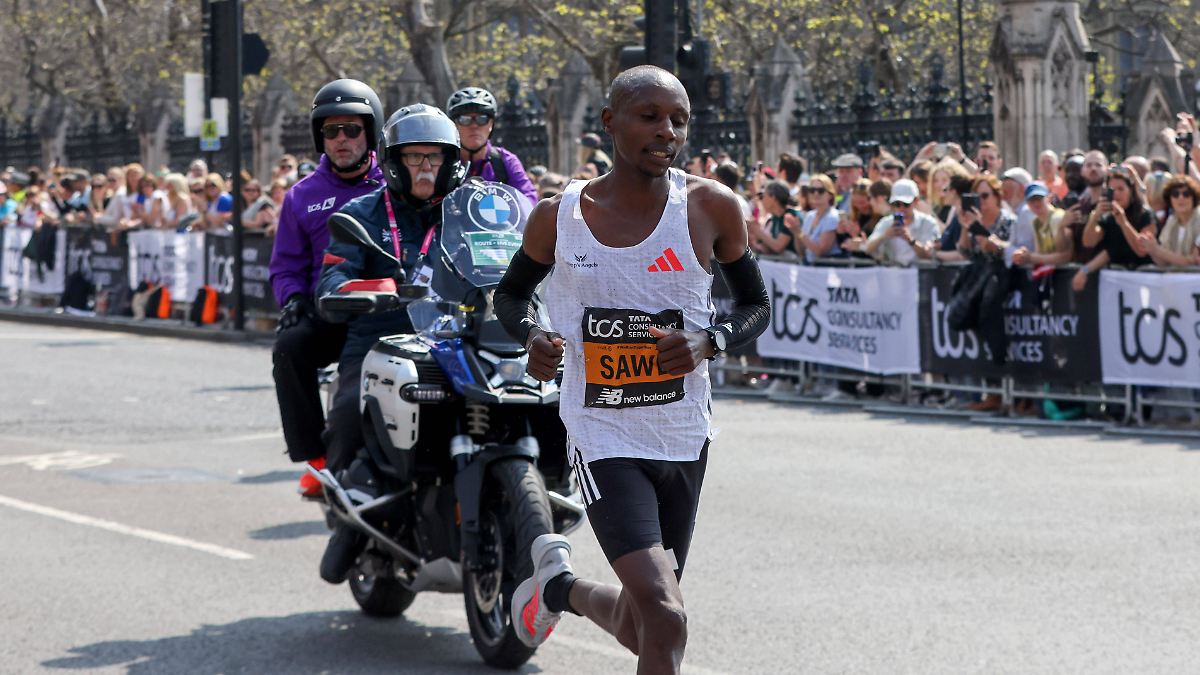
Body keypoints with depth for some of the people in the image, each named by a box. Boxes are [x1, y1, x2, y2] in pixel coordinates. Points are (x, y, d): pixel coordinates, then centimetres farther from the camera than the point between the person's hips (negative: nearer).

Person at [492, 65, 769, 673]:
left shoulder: (711, 207, -5)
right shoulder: (558, 217, -5)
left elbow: (756, 304, 8)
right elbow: (510, 293, 13)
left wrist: (708, 342, -14)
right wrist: (533, 337, -9)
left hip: (685, 439, 3)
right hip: (604, 438, -3)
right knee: (664, 622, -21)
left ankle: (560, 584, 49)